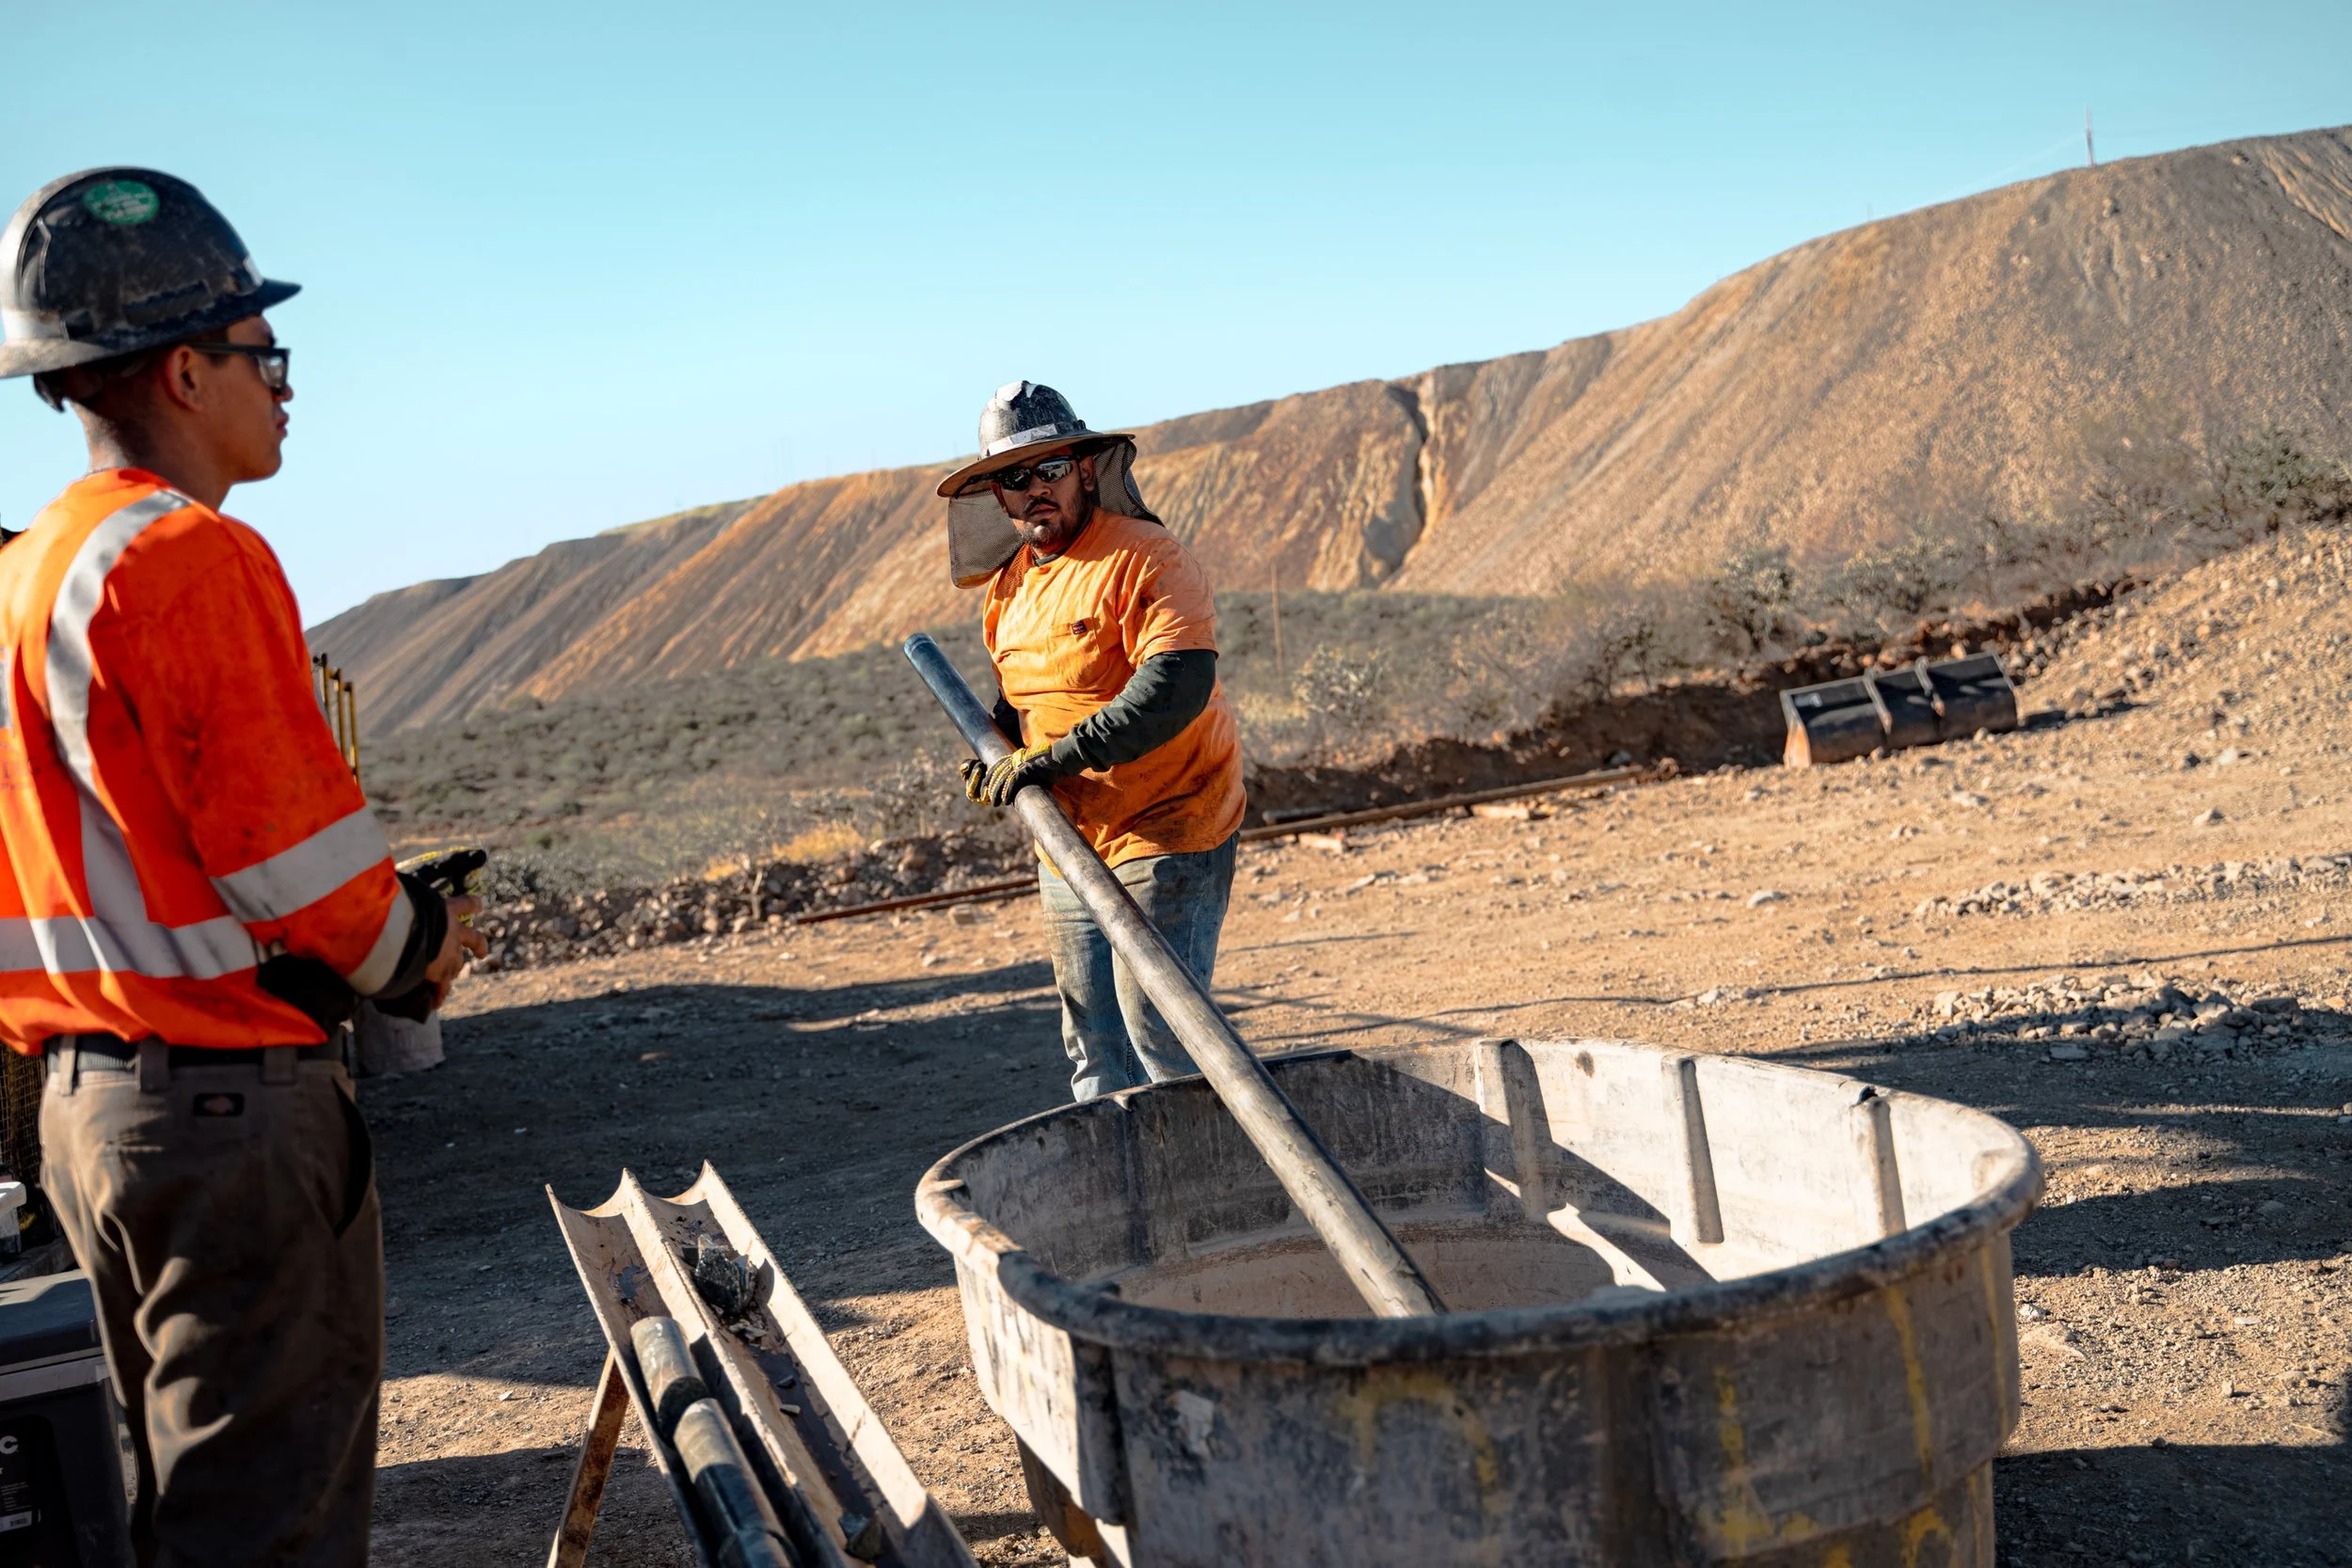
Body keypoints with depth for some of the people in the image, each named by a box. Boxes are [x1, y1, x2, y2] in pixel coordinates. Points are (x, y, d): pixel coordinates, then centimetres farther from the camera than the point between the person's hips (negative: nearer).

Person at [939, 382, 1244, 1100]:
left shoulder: (1145, 560, -14)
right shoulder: (1007, 586, 11)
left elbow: (1176, 689, -26)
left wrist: (1053, 759, -26)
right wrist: (997, 762, 3)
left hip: (1164, 838, -8)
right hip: (1067, 845, 8)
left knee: (1159, 1034, -10)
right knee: (1092, 1047, 13)